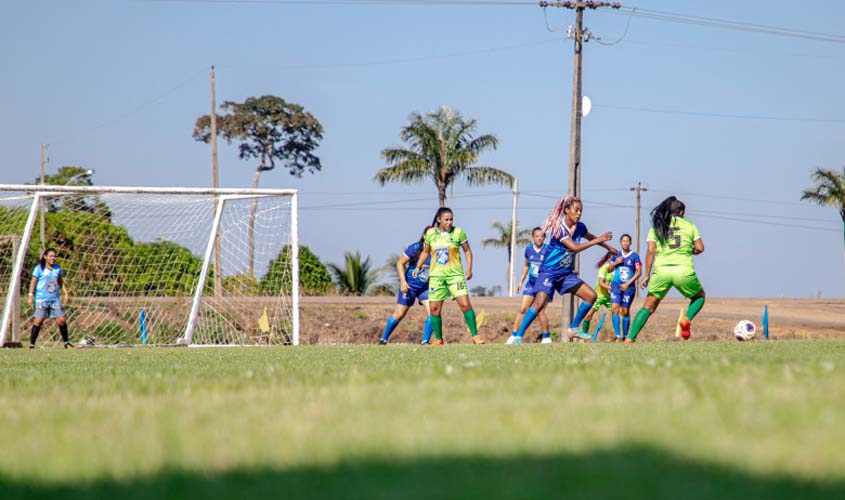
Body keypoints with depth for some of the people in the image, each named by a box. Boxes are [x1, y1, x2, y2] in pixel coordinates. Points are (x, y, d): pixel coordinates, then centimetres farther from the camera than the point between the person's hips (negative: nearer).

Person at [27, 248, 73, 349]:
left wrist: (66, 293, 15)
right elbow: (33, 282, -2)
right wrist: (31, 296, -8)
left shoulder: (57, 268, 10)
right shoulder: (39, 268, -3)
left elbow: (61, 282, 22)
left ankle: (66, 342, 17)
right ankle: (31, 344, -4)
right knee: (38, 321, -10)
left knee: (62, 320, 1)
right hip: (41, 299, -4)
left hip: (55, 299, 4)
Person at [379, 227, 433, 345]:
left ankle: (425, 341, -5)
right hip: (409, 286, -4)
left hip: (426, 287, 4)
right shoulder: (415, 248, -16)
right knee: (399, 314, 1)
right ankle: (383, 339, 16)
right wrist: (403, 281, -17)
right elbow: (400, 263, -9)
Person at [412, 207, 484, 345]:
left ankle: (475, 336, -5)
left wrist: (469, 268, -5)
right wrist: (418, 266, 5)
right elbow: (425, 252, 16)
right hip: (436, 275, 2)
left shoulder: (458, 232, -3)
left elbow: (467, 251, 6)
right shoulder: (430, 233, 2)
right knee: (434, 309, 2)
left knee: (465, 304, -13)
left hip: (455, 274, -2)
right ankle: (438, 339, 16)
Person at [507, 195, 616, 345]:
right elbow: (575, 247, -28)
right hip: (549, 271, -8)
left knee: (591, 296, 1)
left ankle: (574, 329, 14)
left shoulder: (579, 227, 2)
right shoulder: (559, 229, -19)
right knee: (540, 302, -25)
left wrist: (608, 247, 33)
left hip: (566, 273, 8)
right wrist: (598, 240, -26)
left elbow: (590, 238, 25)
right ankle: (518, 336, -20)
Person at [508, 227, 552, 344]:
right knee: (522, 309, -1)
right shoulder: (529, 249, 4)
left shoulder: (548, 250, -11)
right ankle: (514, 335, 3)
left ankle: (546, 337, 5)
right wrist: (521, 281, 18)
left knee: (540, 311, -10)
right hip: (531, 284, 5)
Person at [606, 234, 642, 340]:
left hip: (628, 287, -3)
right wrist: (615, 263, -5)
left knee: (625, 311, 1)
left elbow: (639, 272, -4)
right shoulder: (617, 255, 9)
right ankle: (617, 335, -14)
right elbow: (609, 269, 16)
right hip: (616, 285, 3)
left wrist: (628, 283, -11)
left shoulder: (634, 256, -2)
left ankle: (625, 336, 11)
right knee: (614, 309, -12)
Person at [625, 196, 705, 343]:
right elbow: (700, 248, 6)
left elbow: (651, 251, 4)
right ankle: (687, 319, -3)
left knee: (648, 307, 9)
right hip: (684, 270, -1)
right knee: (699, 296, 26)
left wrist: (647, 275, 6)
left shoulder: (657, 226, 13)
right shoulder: (689, 226, 12)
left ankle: (630, 339, -6)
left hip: (661, 270, 1)